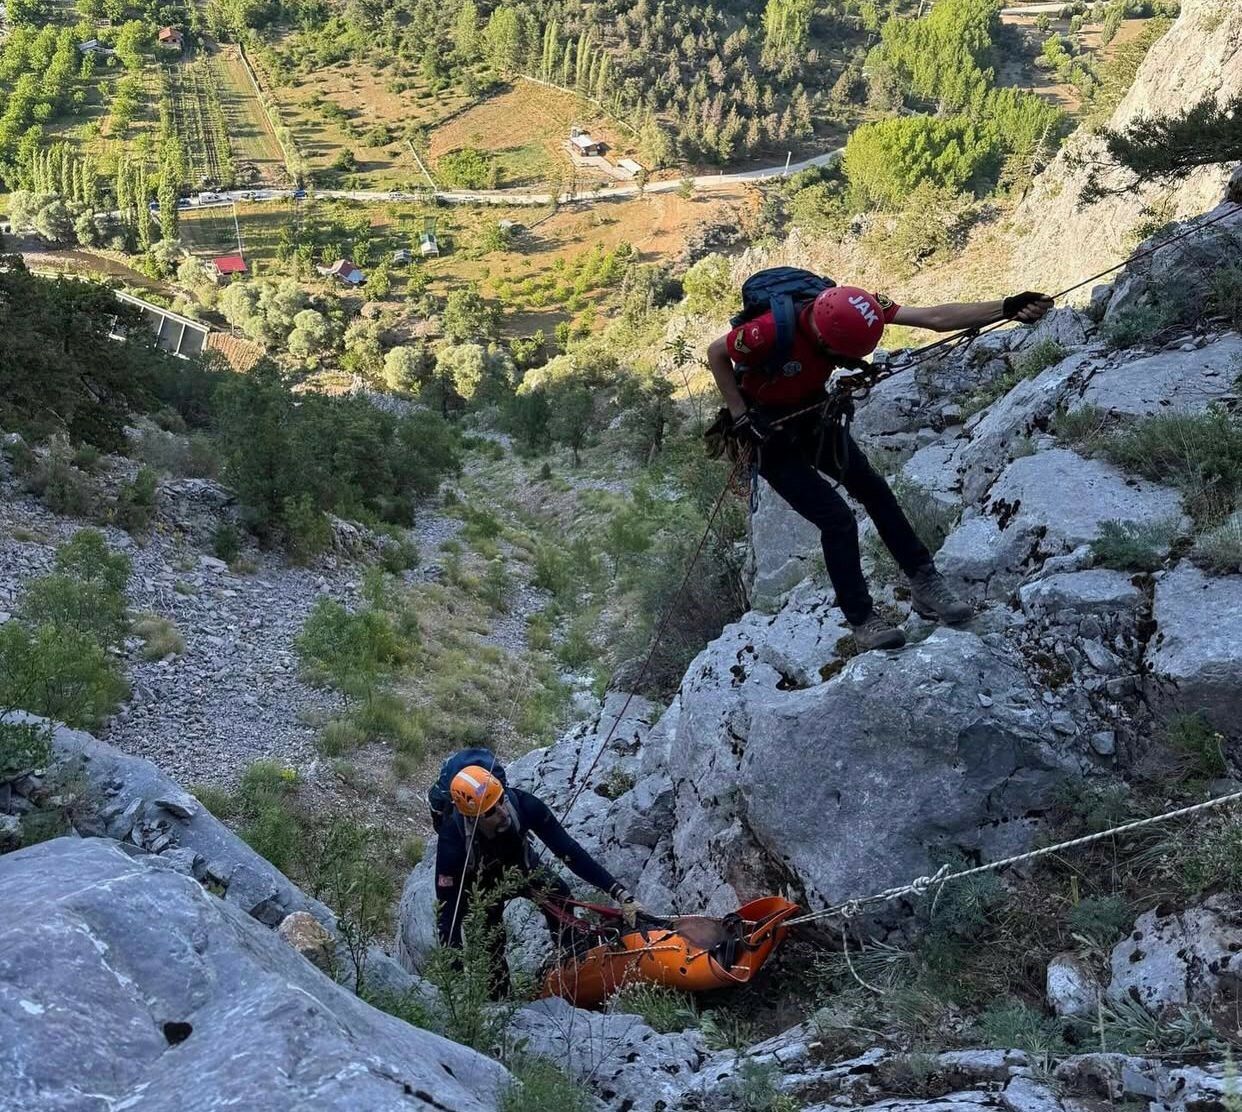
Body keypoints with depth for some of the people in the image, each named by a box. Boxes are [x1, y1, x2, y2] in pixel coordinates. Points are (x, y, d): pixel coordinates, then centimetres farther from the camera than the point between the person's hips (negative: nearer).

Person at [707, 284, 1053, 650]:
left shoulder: (852, 309, -21)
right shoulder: (773, 330, -36)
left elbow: (935, 318, -26)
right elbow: (716, 353, -17)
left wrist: (1007, 308, -35)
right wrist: (741, 417, -21)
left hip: (813, 416, 6)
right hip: (769, 432, -6)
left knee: (873, 490, 5)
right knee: (836, 520, -10)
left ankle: (924, 583, 17)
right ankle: (862, 623, 4)